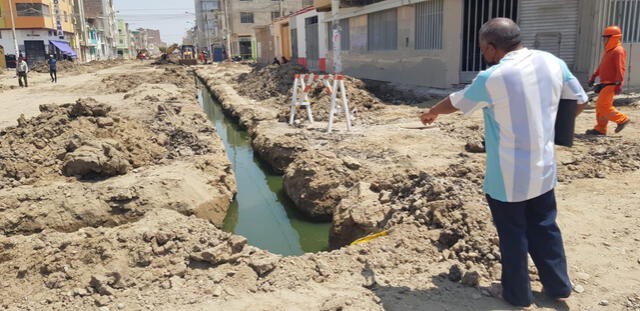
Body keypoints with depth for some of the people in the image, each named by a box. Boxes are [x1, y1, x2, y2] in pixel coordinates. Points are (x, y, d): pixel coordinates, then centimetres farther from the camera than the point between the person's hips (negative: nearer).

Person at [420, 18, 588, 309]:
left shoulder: (492, 78, -18)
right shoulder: (552, 62, -3)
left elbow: (455, 102, -1)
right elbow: (579, 101, 9)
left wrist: (431, 112, 19)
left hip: (507, 176, -5)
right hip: (543, 170, 6)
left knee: (513, 235, 10)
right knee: (545, 227, 21)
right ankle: (559, 286, 35)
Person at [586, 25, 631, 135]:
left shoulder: (619, 51, -14)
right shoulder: (609, 50, 17)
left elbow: (621, 68, -20)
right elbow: (602, 66, 25)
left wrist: (619, 84, -24)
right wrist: (594, 76, 23)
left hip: (611, 84, -10)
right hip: (605, 84, 10)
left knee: (602, 106, -13)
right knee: (600, 106, 9)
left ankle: (622, 119, 2)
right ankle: (600, 129, 14)